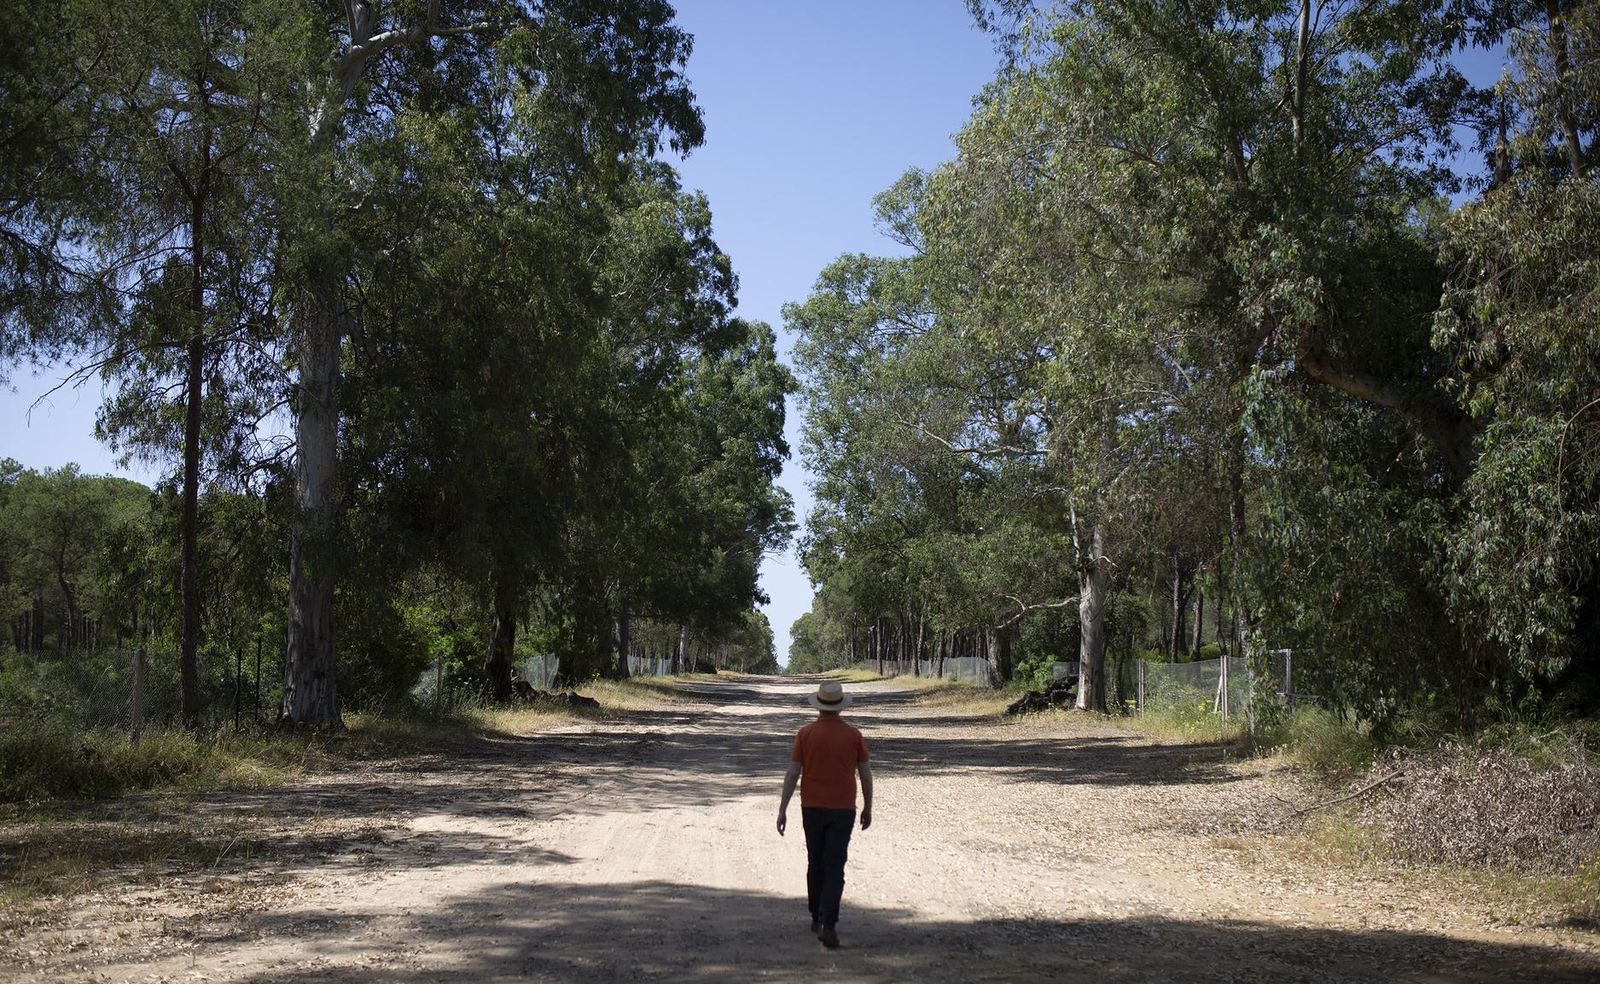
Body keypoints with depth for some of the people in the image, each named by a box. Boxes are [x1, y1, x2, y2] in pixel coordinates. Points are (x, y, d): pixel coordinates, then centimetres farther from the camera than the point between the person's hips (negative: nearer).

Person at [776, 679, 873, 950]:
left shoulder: (805, 734, -4)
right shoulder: (853, 735, -3)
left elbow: (792, 773, -6)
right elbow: (866, 775, 1)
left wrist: (783, 810, -1)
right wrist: (867, 808, 13)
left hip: (812, 808, 1)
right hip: (842, 810, -1)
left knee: (815, 864, 17)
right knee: (835, 869, -2)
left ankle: (817, 918, 28)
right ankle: (828, 924, -16)